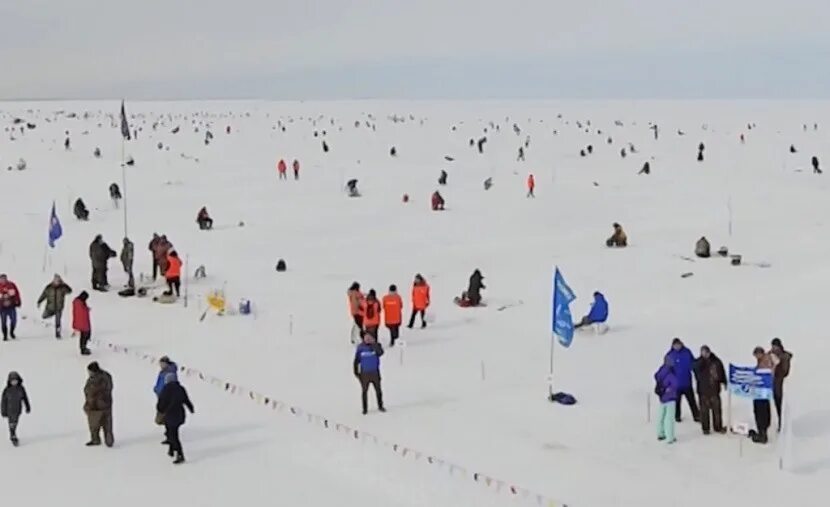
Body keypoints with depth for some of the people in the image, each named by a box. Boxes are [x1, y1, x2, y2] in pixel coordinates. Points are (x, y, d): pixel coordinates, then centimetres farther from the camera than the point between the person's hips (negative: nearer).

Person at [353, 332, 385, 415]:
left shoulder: (376, 345, -4)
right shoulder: (360, 347, -2)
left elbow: (380, 353, -26)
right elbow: (356, 361, 4)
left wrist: (374, 344, -31)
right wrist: (356, 372, 0)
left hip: (375, 372, 0)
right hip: (364, 373, 0)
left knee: (378, 390, 6)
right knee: (364, 391, 4)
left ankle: (380, 406, 22)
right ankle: (365, 408, 14)